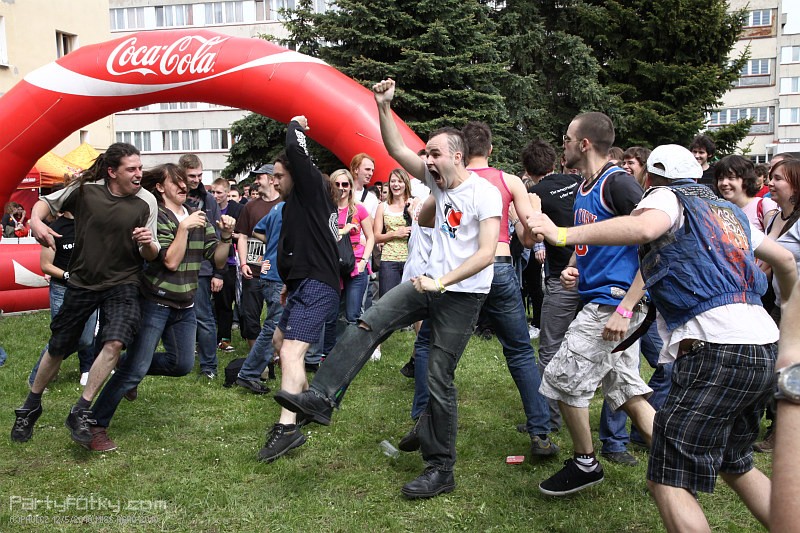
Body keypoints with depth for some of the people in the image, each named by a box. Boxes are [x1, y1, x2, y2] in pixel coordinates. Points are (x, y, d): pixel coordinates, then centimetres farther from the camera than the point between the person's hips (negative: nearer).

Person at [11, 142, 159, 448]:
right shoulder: (85, 189, -10)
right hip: (82, 281, 1)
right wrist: (36, 221, -16)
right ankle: (31, 407, 37)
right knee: (58, 347, 12)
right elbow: (46, 202, 5)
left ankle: (80, 414, -8)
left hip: (122, 283, -1)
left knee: (115, 342, -24)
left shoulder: (146, 202, -11)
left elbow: (150, 256, -5)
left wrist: (148, 243, -28)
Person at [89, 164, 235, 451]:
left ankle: (129, 367, 32)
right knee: (135, 369, -10)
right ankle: (96, 425, 1)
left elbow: (218, 260, 3)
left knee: (183, 364, 9)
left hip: (185, 306, 7)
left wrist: (226, 236, -13)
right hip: (155, 303, -7)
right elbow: (171, 261, -22)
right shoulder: (157, 217, -12)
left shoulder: (198, 217, 6)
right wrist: (184, 228, -23)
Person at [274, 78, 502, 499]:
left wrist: (442, 282, -28)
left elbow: (486, 252, -23)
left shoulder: (484, 193, -14)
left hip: (463, 294, -7)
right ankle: (320, 398, -9)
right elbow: (396, 150, 5)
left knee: (438, 379, -3)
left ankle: (440, 469, 10)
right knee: (367, 325, -10)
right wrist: (383, 106, -6)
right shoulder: (438, 181, 7)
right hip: (430, 283, 7)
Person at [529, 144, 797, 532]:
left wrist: (564, 235, -23)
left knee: (668, 480, -5)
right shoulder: (728, 210, 25)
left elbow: (644, 227, -22)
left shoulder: (666, 196, 3)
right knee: (734, 465, 26)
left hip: (716, 349, -9)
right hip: (763, 349, 9)